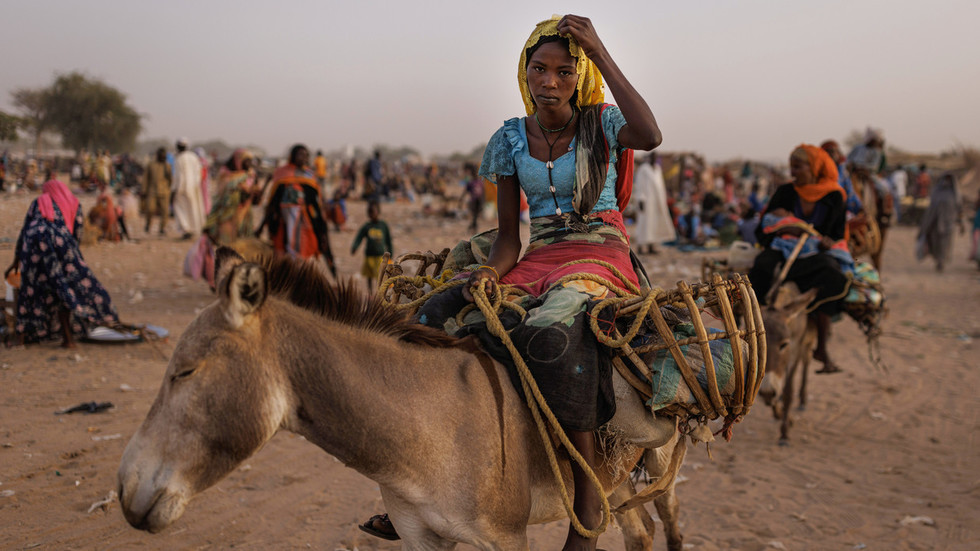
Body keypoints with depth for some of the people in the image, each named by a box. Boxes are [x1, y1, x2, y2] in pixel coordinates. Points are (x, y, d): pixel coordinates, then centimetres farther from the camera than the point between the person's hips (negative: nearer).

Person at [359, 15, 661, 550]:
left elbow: (650, 136, -26)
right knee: (438, 315, -16)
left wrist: (600, 50, -22)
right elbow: (508, 233, 8)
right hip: (536, 260, 5)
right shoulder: (511, 137, 9)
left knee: (549, 333, -38)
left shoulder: (599, 123, -1)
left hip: (600, 258, -5)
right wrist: (492, 271, -16)